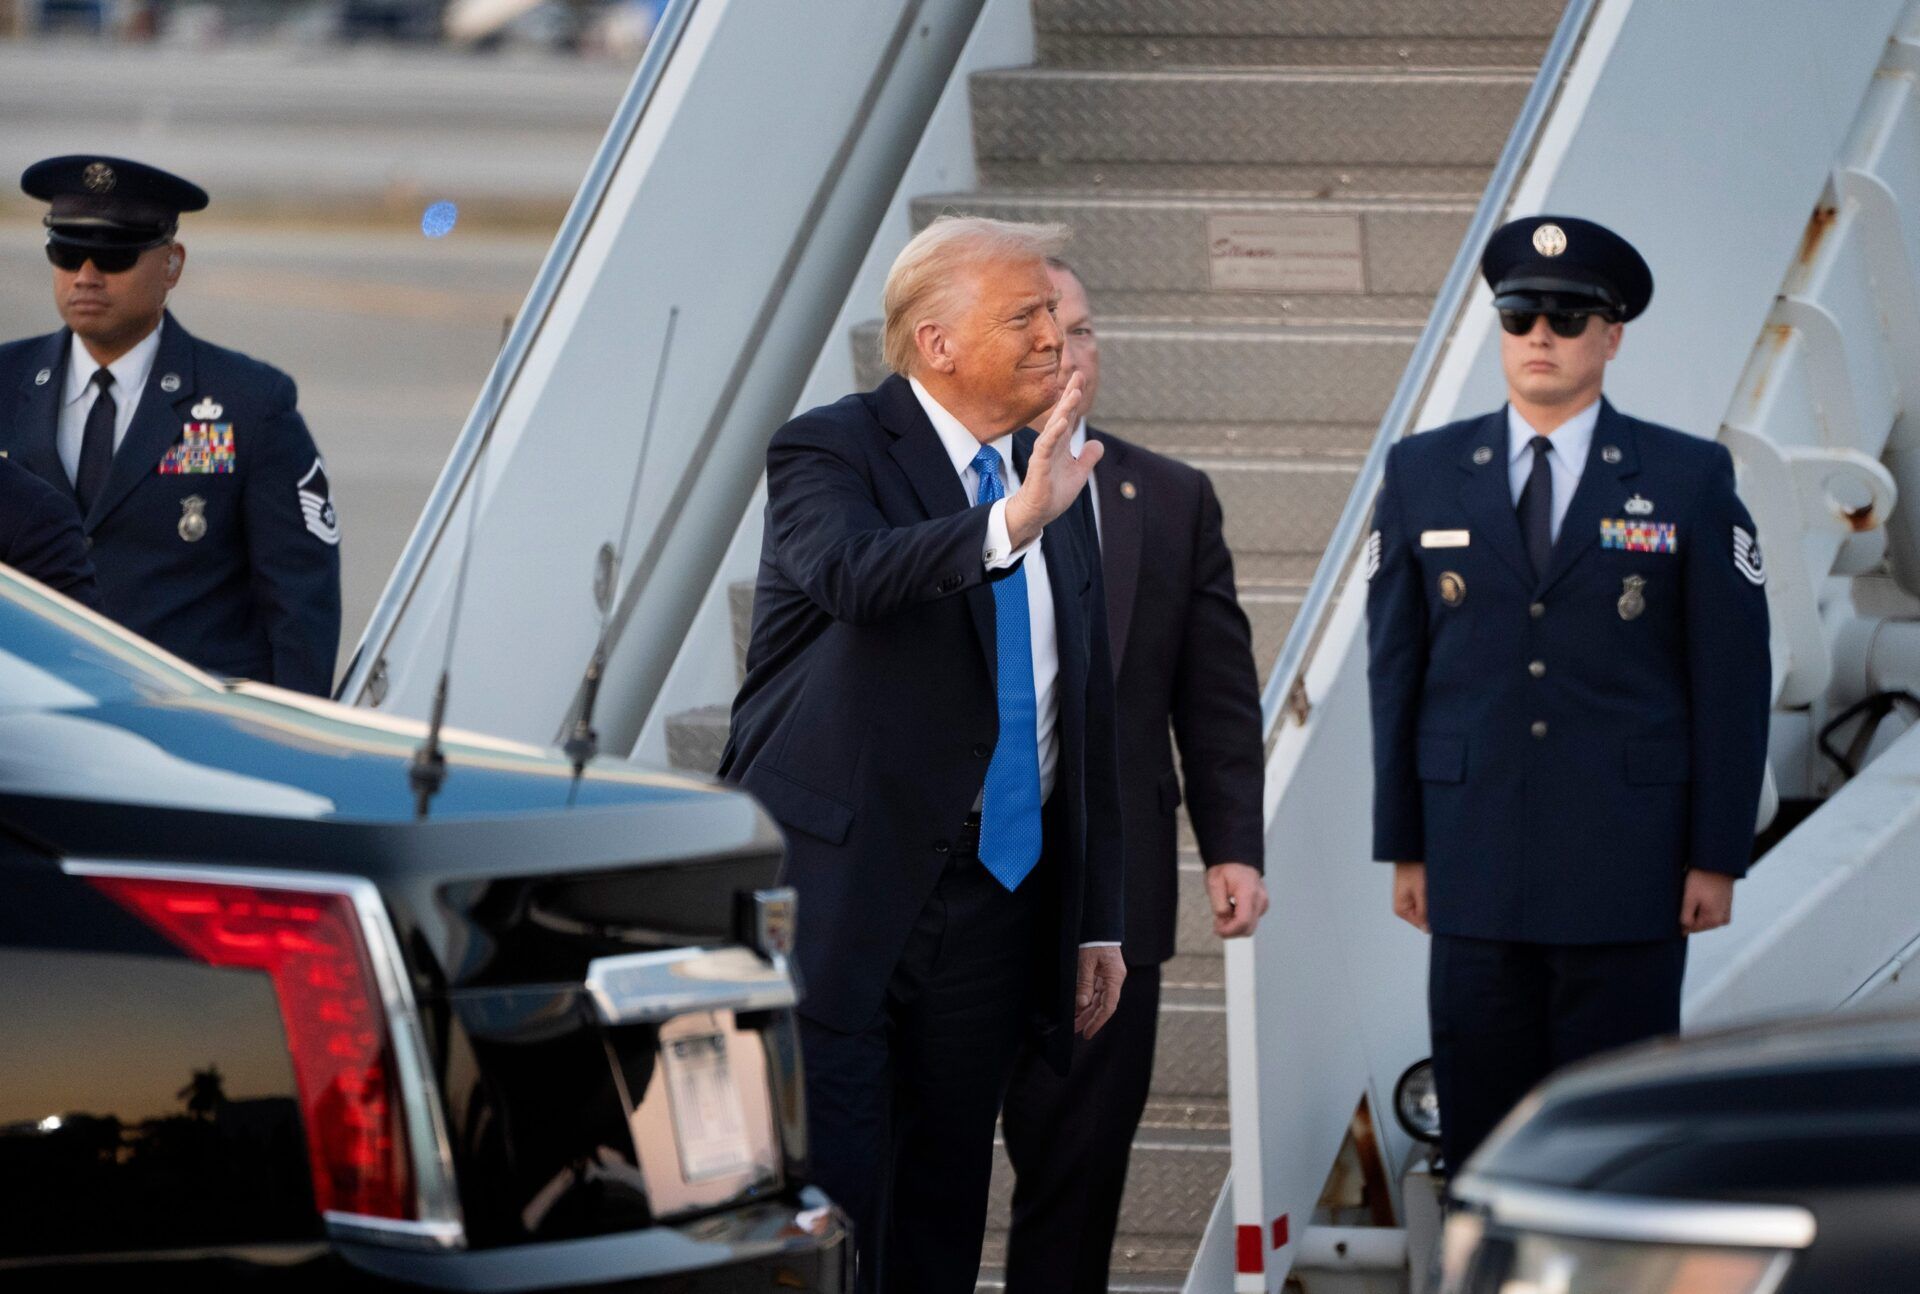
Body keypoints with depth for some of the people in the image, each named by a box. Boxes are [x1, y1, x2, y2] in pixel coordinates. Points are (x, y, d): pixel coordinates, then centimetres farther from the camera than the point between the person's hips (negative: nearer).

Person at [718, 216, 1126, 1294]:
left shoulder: (1058, 485, 14)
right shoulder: (831, 452, -6)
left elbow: (1087, 721, 18)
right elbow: (852, 570, -30)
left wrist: (1098, 922, 15)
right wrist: (1011, 525, -45)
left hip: (995, 908, 6)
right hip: (839, 888, -6)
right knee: (822, 1204, -8)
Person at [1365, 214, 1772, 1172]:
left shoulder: (1690, 481, 2)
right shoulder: (1423, 475, 8)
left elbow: (1733, 679, 1)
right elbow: (1394, 669, 10)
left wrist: (1718, 857, -3)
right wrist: (1403, 846, 6)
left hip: (1628, 868, -2)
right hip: (1477, 867, 2)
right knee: (1482, 1120, 2)